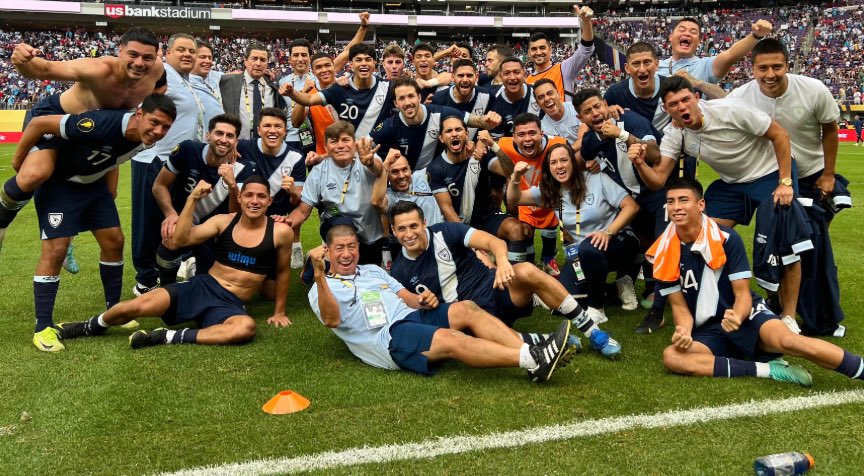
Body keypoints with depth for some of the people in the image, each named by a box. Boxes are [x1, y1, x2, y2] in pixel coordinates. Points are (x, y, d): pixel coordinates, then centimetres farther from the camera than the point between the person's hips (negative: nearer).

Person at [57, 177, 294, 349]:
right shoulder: (223, 221, 2)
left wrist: (279, 312, 14)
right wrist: (193, 198, -13)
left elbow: (283, 271, 9)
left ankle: (168, 337, -26)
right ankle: (88, 327, 15)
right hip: (200, 287, 2)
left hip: (231, 305, -2)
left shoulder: (280, 232, -4)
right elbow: (181, 239, -7)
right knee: (138, 306, -19)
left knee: (246, 327, -39)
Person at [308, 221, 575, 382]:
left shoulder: (372, 270, 29)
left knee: (466, 308, -20)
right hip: (388, 337, -7)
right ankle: (533, 360, -43)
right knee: (452, 338, -31)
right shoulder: (322, 289, 11)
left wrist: (424, 301, -1)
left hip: (415, 316, 7)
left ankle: (531, 351, -32)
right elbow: (331, 320, -11)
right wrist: (319, 275, -23)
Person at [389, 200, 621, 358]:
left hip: (494, 290, 0)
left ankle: (593, 333, -22)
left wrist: (502, 261, -39)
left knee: (526, 271, -33)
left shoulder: (444, 232, -5)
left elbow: (494, 241, -16)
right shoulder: (399, 273, 3)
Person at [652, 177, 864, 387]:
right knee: (672, 357, -30)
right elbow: (679, 306, -1)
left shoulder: (726, 238, -12)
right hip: (708, 332, 2)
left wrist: (736, 318, -34)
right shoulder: (664, 253, -7)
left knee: (787, 340, -35)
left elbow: (743, 295, -11)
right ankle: (767, 369, -26)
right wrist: (683, 333, -23)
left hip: (744, 315, -2)